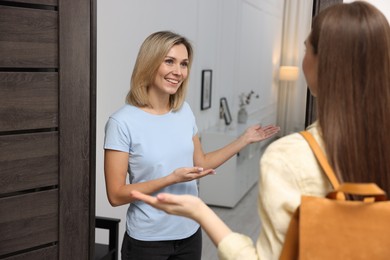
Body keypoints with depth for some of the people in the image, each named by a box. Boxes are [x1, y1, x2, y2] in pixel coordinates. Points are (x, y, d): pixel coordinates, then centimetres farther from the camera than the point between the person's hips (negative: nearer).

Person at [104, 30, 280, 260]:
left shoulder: (185, 111, 0)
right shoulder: (123, 122, -17)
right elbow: (116, 195, -16)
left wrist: (245, 139, 8)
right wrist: (172, 178, -25)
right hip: (147, 240, -5)